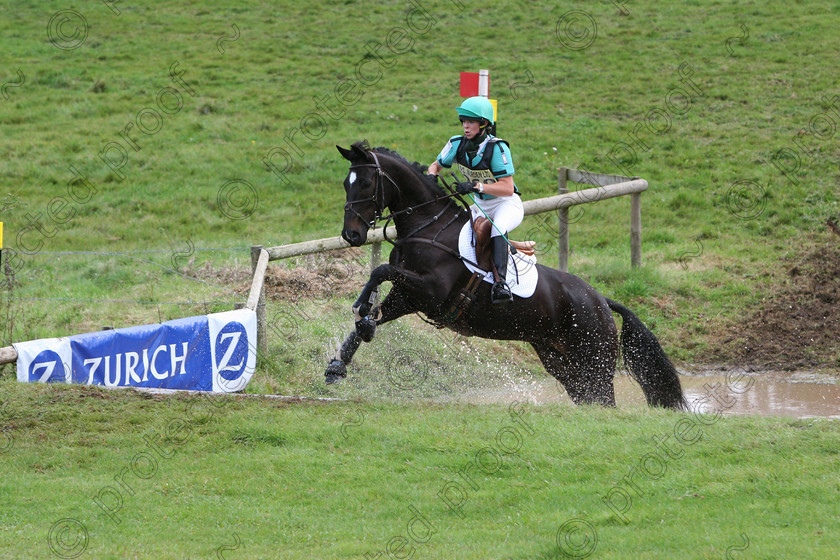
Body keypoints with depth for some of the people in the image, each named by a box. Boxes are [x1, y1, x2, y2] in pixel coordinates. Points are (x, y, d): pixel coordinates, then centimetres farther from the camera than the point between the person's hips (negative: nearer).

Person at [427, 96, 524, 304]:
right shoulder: (457, 144, -5)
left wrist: (476, 186, -38)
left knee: (498, 227, -37)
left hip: (507, 204, -7)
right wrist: (431, 177, -13)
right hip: (481, 206, 7)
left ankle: (501, 281, -48)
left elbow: (507, 188, -27)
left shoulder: (497, 148, -23)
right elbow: (436, 165, 12)